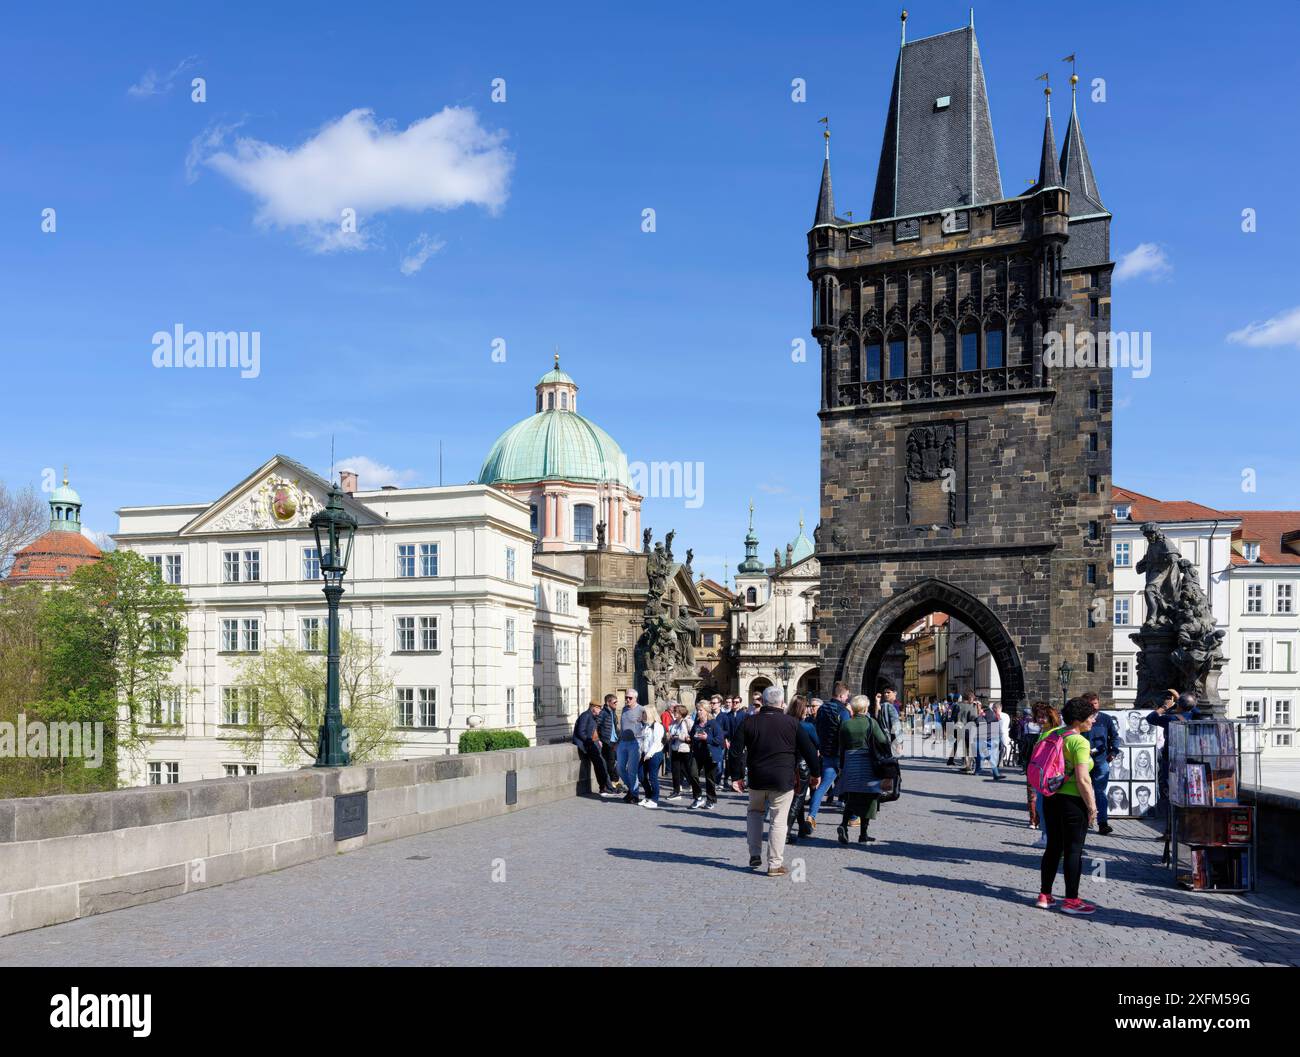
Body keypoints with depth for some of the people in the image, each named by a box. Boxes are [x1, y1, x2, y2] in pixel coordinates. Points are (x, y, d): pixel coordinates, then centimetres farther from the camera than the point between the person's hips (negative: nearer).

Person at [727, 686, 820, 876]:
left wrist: (736, 776, 8)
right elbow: (809, 750, 1)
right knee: (779, 821, 3)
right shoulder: (792, 723, -1)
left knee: (755, 812, 23)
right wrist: (814, 774, 14)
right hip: (783, 780, -2)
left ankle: (755, 855, 19)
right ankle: (775, 864, 3)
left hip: (757, 779, 2)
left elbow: (735, 751, 0)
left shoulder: (749, 723, 2)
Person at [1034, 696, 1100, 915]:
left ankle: (1044, 895, 20)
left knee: (1053, 847, 15)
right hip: (1073, 800, -7)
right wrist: (1092, 807, -12)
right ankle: (1071, 901, 8)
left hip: (1050, 798, 7)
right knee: (1074, 850, 3)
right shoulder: (1080, 742, -17)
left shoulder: (1048, 734, 6)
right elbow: (1082, 779, -22)